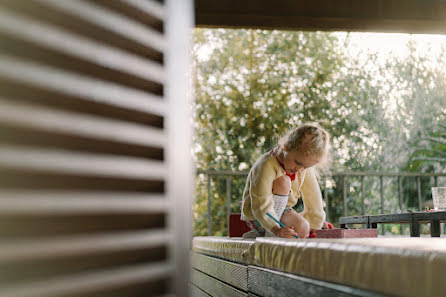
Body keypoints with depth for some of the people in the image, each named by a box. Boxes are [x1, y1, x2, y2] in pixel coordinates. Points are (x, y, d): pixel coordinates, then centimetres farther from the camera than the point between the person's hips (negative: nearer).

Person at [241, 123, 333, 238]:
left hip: (281, 211, 7)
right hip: (258, 217, -7)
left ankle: (258, 234, 1)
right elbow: (262, 205, -35)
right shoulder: (267, 166, -29)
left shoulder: (304, 164, -8)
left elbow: (312, 196, 3)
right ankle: (270, 233, -24)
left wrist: (315, 221, 7)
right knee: (283, 181, -29)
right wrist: (276, 229, -47)